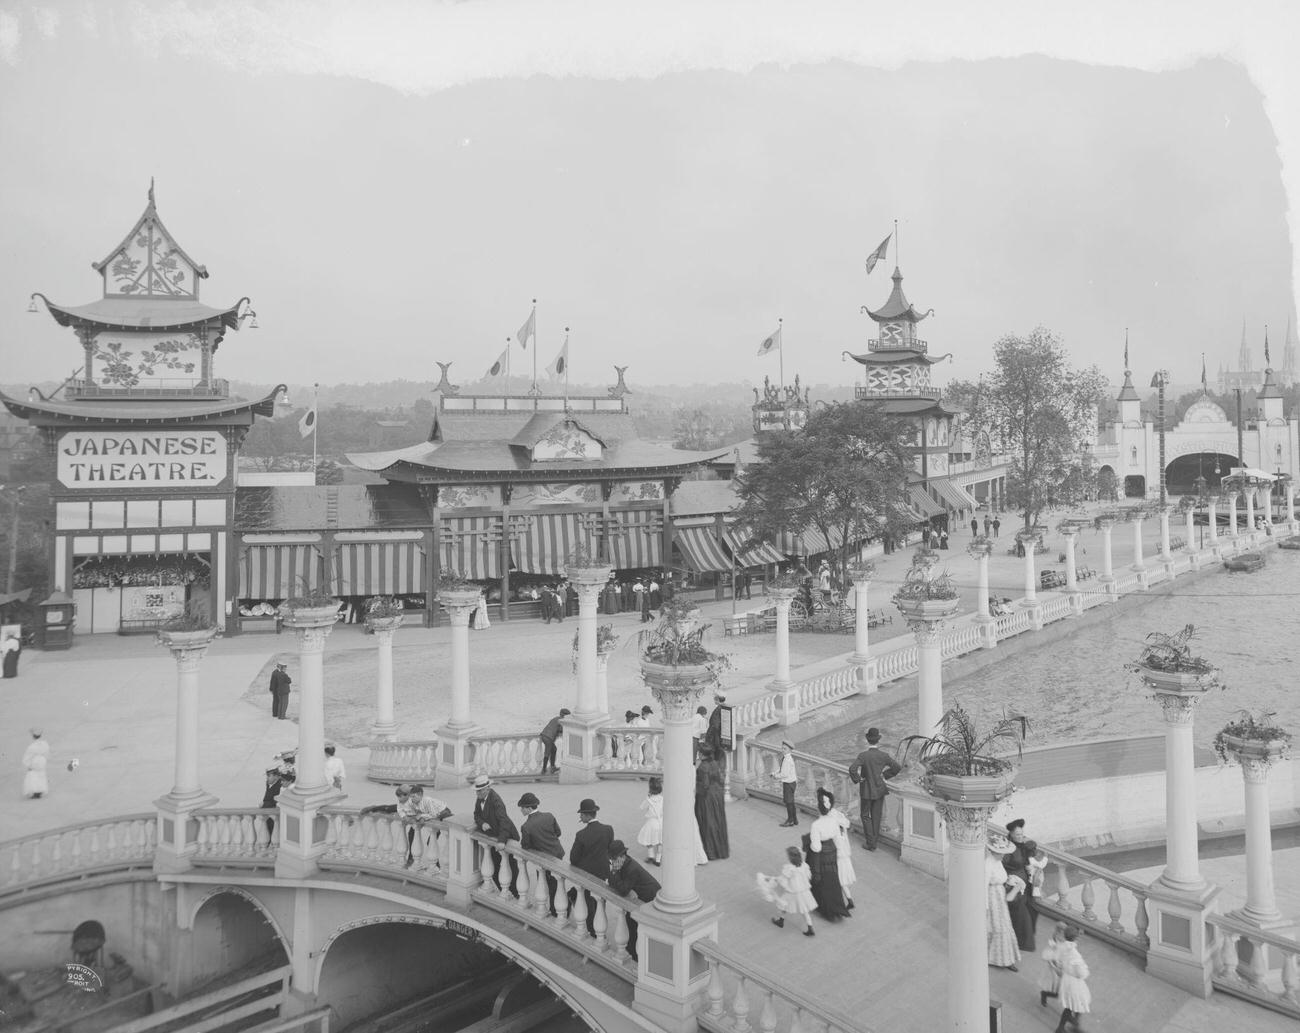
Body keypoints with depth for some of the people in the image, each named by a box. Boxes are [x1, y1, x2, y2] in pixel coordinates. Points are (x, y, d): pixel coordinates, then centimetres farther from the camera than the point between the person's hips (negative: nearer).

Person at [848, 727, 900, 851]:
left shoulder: (863, 755, -19)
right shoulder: (884, 755, -10)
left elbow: (852, 769, -29)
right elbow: (897, 767, -5)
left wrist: (857, 780, -13)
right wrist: (885, 775, 4)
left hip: (866, 789, -3)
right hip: (880, 789, 3)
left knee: (865, 816, 13)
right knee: (876, 816, 16)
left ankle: (870, 842, 9)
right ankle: (874, 840, 24)